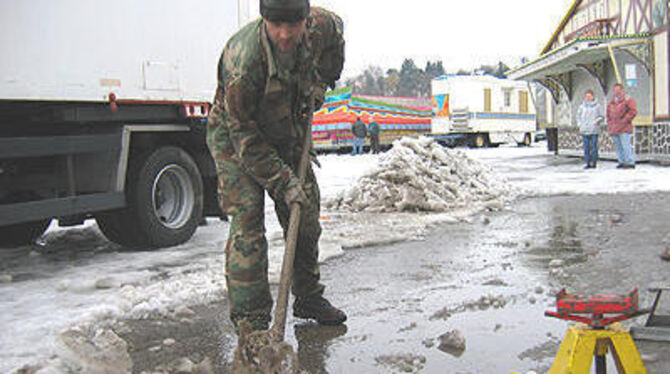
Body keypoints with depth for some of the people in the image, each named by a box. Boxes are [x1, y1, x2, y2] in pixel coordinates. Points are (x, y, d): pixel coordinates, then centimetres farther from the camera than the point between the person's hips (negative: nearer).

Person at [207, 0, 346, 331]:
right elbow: (243, 134, -29)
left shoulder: (319, 27, -19)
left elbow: (336, 31, 10)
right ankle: (250, 319, -5)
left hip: (288, 136, 6)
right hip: (235, 140, -6)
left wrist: (322, 81, 2)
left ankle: (308, 298, 27)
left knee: (306, 217, 9)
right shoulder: (243, 60, -36)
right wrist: (282, 181, -29)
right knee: (247, 223, -14)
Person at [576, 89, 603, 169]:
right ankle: (588, 163, 9)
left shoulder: (597, 106, 2)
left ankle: (594, 163, 6)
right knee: (586, 147, 3)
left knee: (594, 147, -3)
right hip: (584, 130, 2)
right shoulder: (582, 106, 7)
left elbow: (601, 116, 7)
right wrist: (579, 124, 4)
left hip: (594, 130, -2)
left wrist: (598, 120, -12)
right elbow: (578, 116, 18)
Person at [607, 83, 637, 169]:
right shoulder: (612, 101, 18)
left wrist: (625, 119, -14)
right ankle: (622, 162, 15)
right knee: (618, 147, 9)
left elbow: (633, 111, -11)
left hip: (624, 129, -7)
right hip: (614, 129, 7)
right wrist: (609, 124, 17)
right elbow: (608, 113, 28)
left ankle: (630, 163, -8)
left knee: (626, 146, -11)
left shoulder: (628, 100, -3)